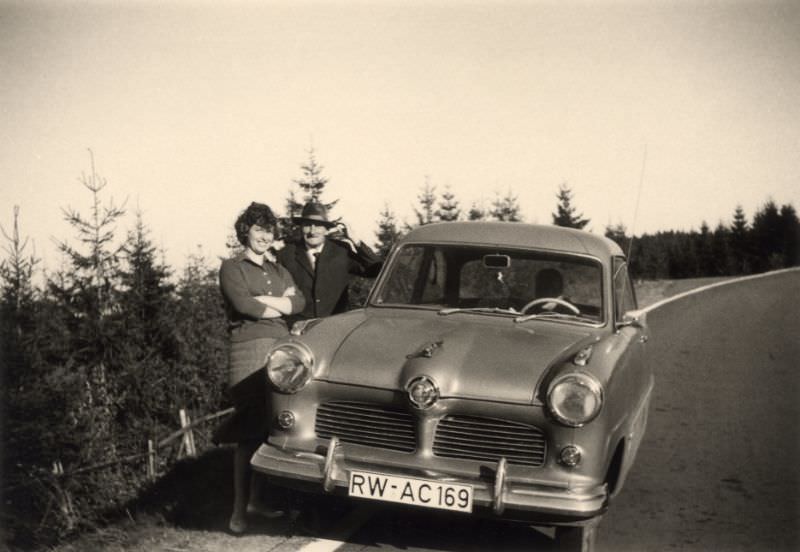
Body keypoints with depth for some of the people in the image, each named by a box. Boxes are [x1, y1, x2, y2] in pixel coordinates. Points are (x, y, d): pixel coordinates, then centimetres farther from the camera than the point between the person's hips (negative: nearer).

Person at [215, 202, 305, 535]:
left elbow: (299, 303, 6)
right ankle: (239, 509, -4)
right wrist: (281, 304, 2)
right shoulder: (232, 267, 6)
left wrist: (263, 301, -7)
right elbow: (243, 305, -11)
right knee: (249, 432, -9)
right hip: (249, 349, -5)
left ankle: (256, 499, 16)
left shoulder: (279, 271, 22)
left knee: (271, 429, 5)